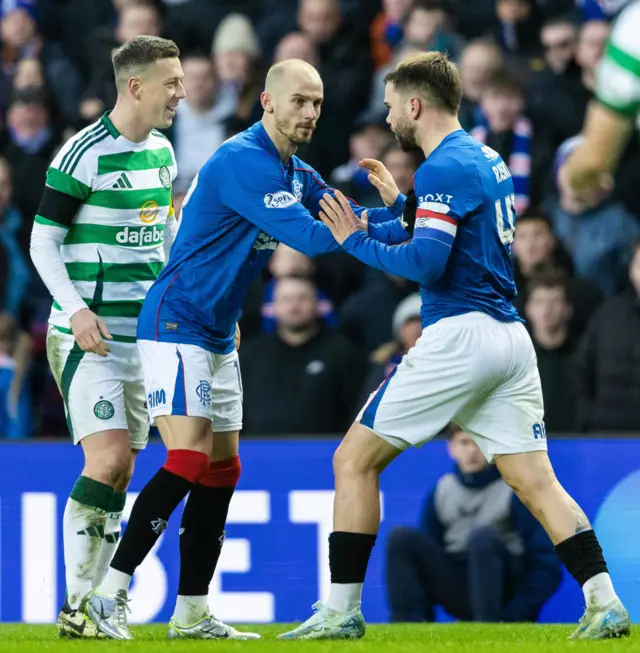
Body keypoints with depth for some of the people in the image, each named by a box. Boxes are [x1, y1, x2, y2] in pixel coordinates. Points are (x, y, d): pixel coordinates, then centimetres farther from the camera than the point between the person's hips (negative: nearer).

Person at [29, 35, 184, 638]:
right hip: (87, 333, -7)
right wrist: (76, 310, -21)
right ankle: (76, 607, -12)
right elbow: (43, 241, -10)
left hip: (143, 333, 7)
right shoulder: (83, 154, -12)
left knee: (118, 475, 6)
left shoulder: (161, 152, 11)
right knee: (108, 459, -17)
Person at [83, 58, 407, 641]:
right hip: (176, 326, -10)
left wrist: (408, 207, -3)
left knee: (221, 472, 8)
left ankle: (193, 613, 13)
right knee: (189, 463, -18)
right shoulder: (243, 162, -19)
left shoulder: (296, 174, 13)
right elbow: (309, 236, -24)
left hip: (217, 339, 10)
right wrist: (382, 224, -20)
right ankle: (109, 594, -15)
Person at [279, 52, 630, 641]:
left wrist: (357, 241, -7)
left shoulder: (442, 168, -11)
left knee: (355, 459, 1)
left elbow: (426, 262, -19)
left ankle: (342, 611, 2)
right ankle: (605, 604, -7)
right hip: (510, 336, 9)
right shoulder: (488, 160, 17)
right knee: (535, 481, 5)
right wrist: (401, 204, 24)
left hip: (458, 335, -9)